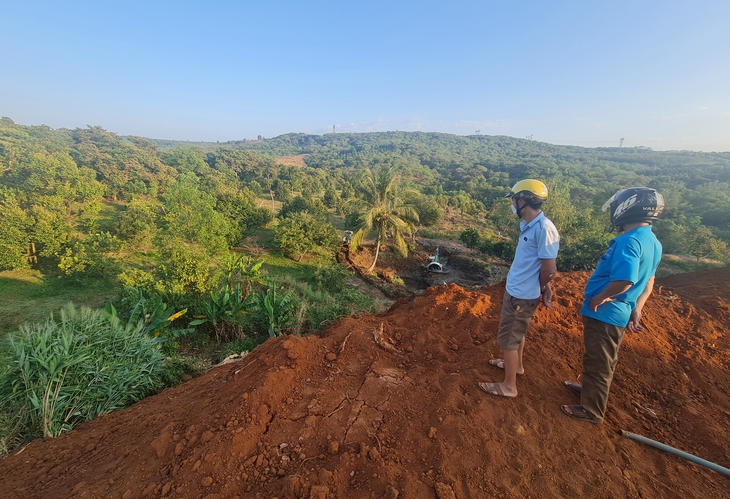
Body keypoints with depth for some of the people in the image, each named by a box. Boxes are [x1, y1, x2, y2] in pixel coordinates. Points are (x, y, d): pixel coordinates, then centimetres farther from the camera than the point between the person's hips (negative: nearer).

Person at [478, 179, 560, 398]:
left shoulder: (544, 228, -25)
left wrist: (542, 290, -3)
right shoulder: (528, 225, 3)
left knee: (507, 338, 5)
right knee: (516, 332, 27)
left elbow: (549, 269, -20)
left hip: (522, 295, -9)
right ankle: (516, 365, 50)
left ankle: (509, 385, 23)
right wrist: (544, 288, 9)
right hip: (515, 289, 9)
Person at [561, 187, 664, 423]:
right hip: (619, 312, 9)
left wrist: (599, 298, -20)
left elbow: (623, 280, -36)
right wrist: (636, 309, 19)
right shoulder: (652, 242, 7)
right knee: (604, 360, 27)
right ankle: (591, 389, 48)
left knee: (597, 362, 8)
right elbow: (648, 281, 15)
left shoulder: (629, 240, -25)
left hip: (604, 313, -9)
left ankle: (592, 411, 26)